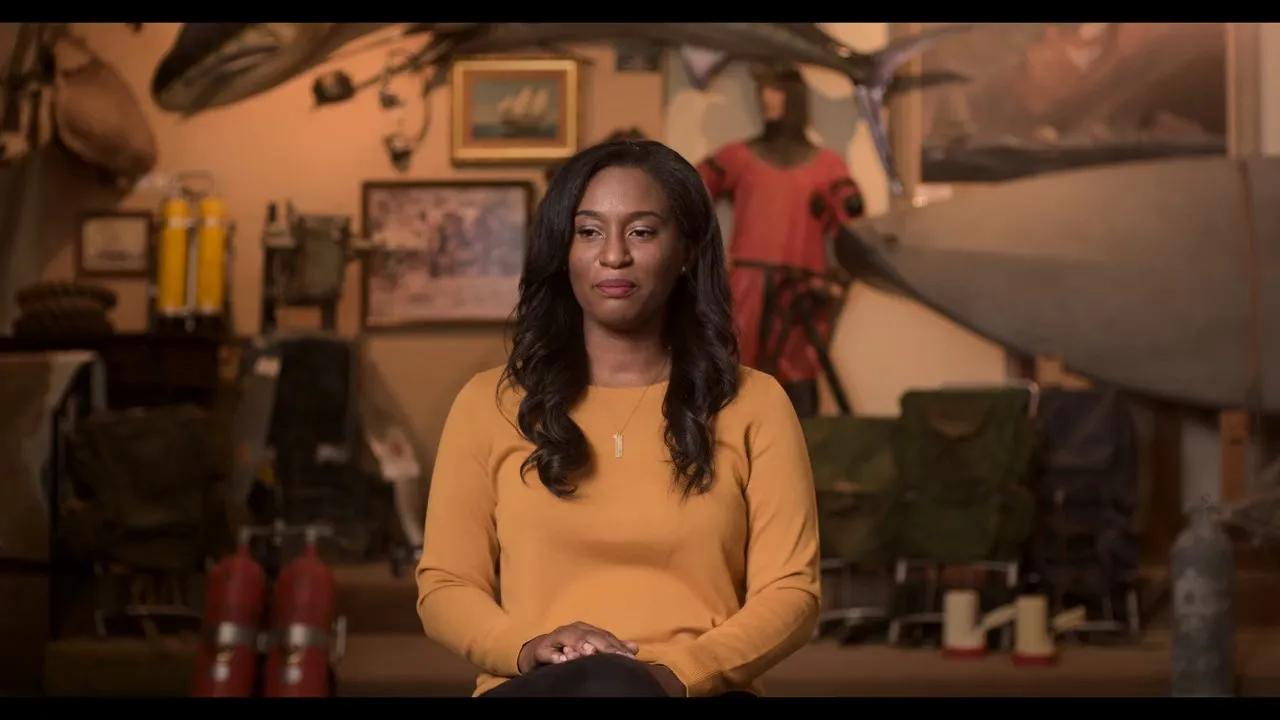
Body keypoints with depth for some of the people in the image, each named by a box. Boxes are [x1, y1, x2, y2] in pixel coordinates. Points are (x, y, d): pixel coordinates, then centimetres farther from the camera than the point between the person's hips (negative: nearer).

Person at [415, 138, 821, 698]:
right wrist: (527, 648, -12)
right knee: (603, 682, -37)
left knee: (619, 687, -38)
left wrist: (678, 671, -15)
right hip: (534, 689, 1)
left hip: (698, 691, 0)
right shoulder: (489, 403, 14)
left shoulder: (753, 404, 12)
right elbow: (444, 587, 11)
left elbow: (791, 592, 5)